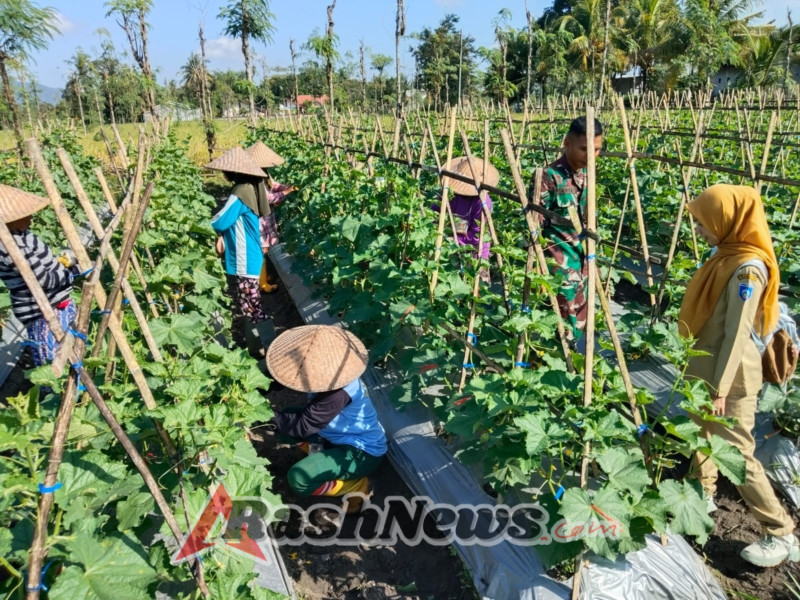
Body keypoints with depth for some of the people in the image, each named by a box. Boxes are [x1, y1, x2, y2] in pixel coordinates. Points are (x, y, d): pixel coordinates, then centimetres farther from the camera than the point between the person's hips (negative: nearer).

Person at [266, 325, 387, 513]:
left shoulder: (338, 393, -36)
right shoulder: (332, 375, -11)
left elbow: (301, 426, -33)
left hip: (362, 453, -9)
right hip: (342, 438, 9)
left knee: (298, 479, -25)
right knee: (284, 423, 3)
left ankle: (357, 485, -4)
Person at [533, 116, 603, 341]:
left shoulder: (588, 175, 7)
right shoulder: (549, 176, -15)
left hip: (583, 260, 8)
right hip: (559, 263, -7)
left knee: (580, 319, 16)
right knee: (567, 321, -4)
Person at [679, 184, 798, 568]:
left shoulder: (747, 267, -23)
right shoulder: (724, 255, 4)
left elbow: (737, 334, -24)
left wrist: (720, 389, -22)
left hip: (729, 378, -9)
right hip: (705, 369, 9)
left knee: (737, 454, -1)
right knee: (702, 435, 23)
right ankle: (704, 495, 43)